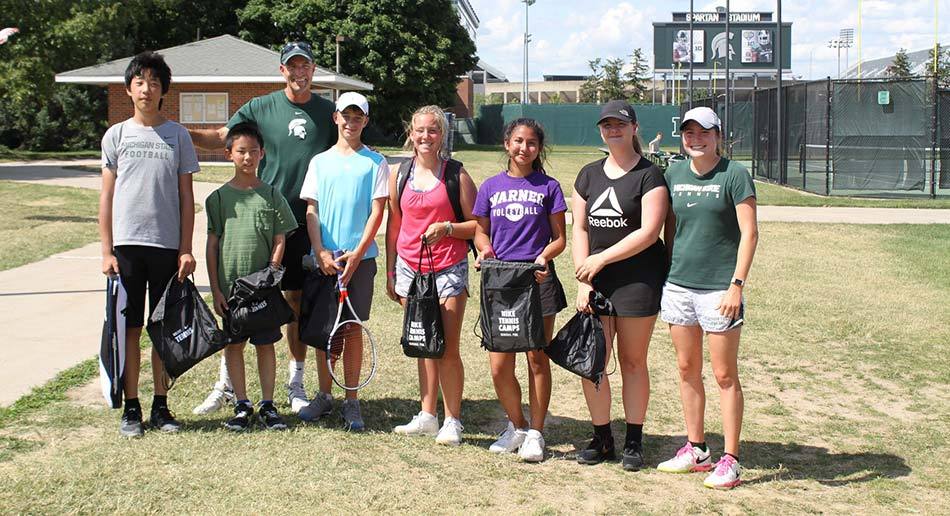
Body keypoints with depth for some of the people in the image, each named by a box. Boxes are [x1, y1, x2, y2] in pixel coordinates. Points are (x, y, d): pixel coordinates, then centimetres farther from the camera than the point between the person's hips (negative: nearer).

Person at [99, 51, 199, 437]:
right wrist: (106, 251, -1)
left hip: (167, 246, 0)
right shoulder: (117, 135, 6)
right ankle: (131, 408, 11)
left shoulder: (177, 135, 6)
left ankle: (161, 406, 15)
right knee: (130, 329, 3)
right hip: (127, 245, 0)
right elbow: (107, 196, 6)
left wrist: (186, 249, -1)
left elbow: (186, 198, 6)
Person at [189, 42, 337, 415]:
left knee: (298, 301, 8)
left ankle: (296, 384, 19)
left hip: (305, 221, 1)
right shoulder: (260, 107, 3)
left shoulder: (328, 112, 7)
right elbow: (220, 138, 0)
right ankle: (226, 382, 11)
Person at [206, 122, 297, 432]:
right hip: (230, 286, 1)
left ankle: (267, 406, 14)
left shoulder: (271, 195, 1)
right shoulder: (219, 197, 2)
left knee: (265, 344, 5)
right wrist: (215, 289, -3)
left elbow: (280, 242, 1)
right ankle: (242, 406, 16)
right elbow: (212, 245, 2)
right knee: (233, 344, 6)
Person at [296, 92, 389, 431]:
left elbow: (377, 212, -2)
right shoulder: (320, 162, 10)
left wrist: (356, 254, -12)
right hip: (324, 257, 2)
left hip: (360, 257, -2)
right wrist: (320, 251, -6)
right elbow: (311, 210, 7)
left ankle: (351, 402, 8)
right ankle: (324, 396, 18)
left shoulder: (375, 163, 3)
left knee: (352, 328, 1)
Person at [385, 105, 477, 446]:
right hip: (409, 268, 4)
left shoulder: (457, 174, -2)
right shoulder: (399, 174, 9)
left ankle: (452, 421, 4)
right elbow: (394, 225, 14)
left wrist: (447, 228, -18)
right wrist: (390, 273, 13)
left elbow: (477, 225, -1)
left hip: (449, 270, -3)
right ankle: (427, 416, 18)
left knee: (448, 348, -5)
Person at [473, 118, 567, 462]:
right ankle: (517, 426, 23)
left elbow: (560, 238, 4)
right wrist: (485, 249, -5)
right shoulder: (491, 187, 9)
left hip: (538, 280, -2)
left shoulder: (548, 187, 4)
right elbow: (481, 231, 16)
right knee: (499, 366, -1)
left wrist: (544, 256, -15)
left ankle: (535, 433, 17)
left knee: (537, 359, 3)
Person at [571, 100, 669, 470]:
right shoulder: (589, 175, 12)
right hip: (596, 280, 4)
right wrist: (582, 279, -2)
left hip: (638, 279, -4)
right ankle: (601, 439, 15)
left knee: (633, 362, 3)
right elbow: (580, 228, 9)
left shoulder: (649, 175, -4)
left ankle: (634, 441, 15)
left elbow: (649, 232, -13)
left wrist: (601, 259, -13)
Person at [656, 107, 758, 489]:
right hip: (679, 284, 6)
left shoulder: (734, 175, -6)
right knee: (687, 370, 12)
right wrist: (667, 274, 12)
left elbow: (749, 233, -9)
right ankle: (695, 450, 24)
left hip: (719, 287, -5)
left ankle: (730, 460, 6)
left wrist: (737, 285, -16)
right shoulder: (674, 175, 9)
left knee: (724, 375, 0)